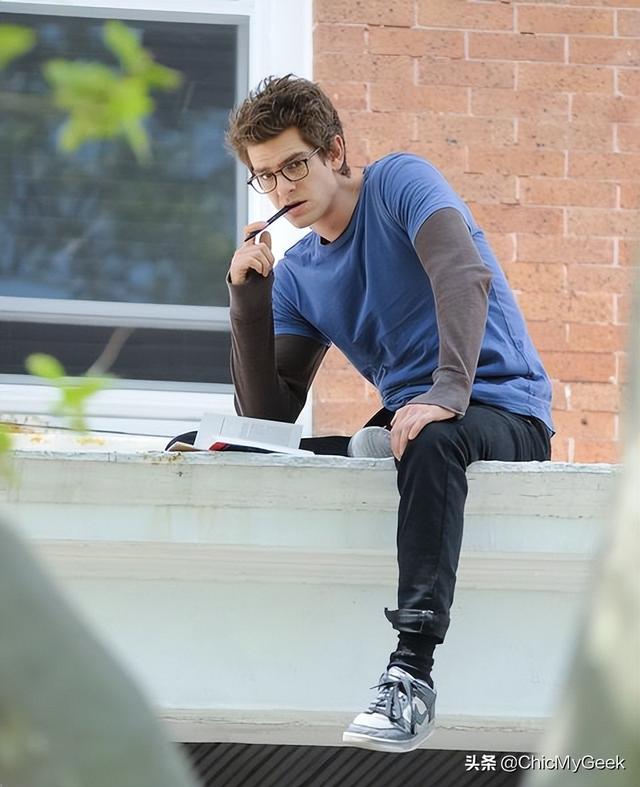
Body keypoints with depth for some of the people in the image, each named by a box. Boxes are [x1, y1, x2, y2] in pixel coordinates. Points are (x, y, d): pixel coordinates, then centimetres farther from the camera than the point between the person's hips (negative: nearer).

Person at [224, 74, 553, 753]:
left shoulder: (399, 183, -4)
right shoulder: (297, 276, 13)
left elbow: (465, 276, -22)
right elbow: (269, 417, 7)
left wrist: (449, 393, -36)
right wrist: (248, 298, -3)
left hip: (504, 414, -7)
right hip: (405, 417, 7)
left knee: (430, 438, -40)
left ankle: (412, 672, -49)